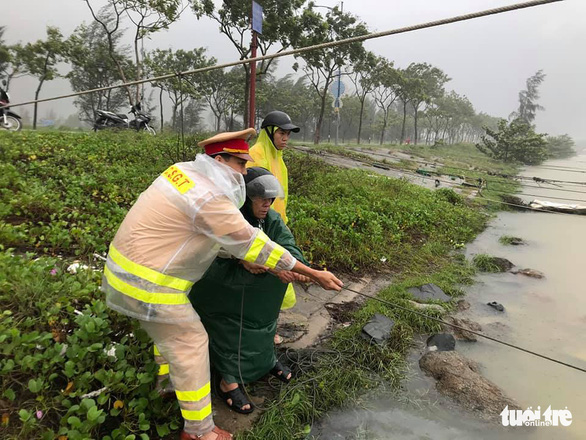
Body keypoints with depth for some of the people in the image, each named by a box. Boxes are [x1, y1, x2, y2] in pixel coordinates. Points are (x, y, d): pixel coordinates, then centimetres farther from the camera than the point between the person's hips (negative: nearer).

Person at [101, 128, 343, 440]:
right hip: (147, 281, -10)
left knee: (173, 324, 30)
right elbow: (254, 245, -21)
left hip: (129, 264, 10)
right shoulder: (210, 198, -24)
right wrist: (313, 274, -14)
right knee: (190, 343, 5)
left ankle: (167, 377, 55)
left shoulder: (185, 171, 5)